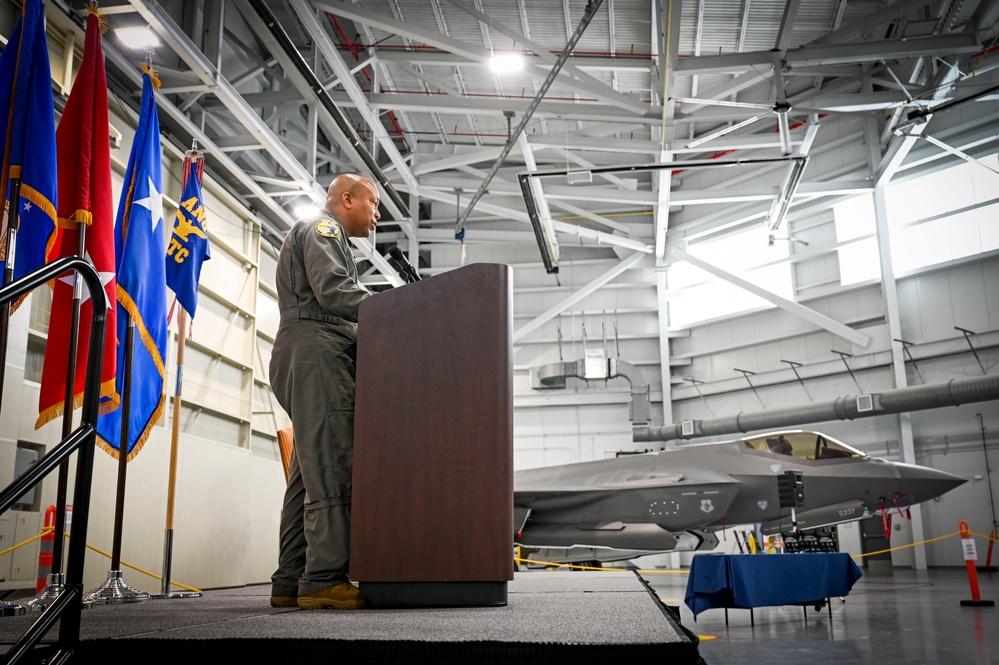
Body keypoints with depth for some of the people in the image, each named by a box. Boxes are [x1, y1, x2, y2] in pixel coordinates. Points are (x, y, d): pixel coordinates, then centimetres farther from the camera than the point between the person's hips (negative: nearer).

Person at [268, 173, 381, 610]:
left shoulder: (323, 236, 35)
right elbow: (334, 290, -15)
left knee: (310, 474, 4)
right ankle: (324, 579, -19)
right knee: (330, 470, -16)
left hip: (306, 361, 10)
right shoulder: (321, 230, 3)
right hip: (315, 353, -10)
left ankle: (290, 583, 4)